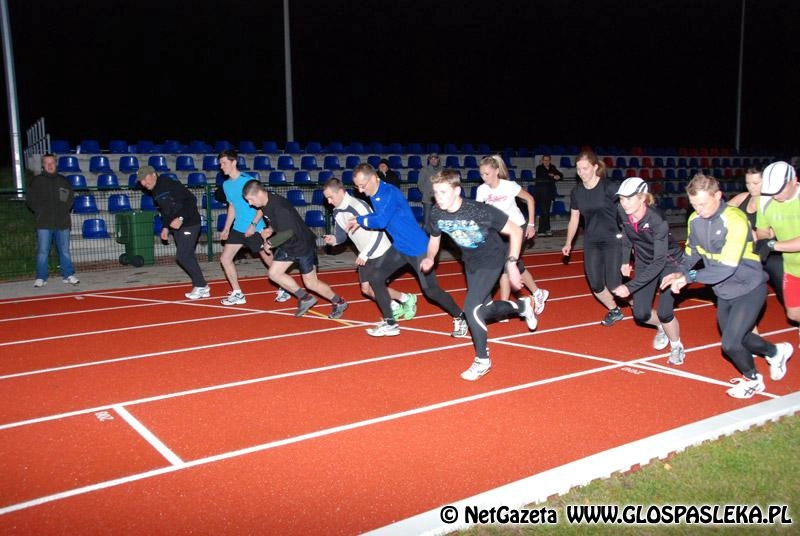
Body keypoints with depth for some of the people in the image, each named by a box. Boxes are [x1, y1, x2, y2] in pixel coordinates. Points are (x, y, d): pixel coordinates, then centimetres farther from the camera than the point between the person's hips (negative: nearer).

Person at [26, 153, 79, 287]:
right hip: (44, 223, -2)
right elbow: (30, 200, 5)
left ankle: (68, 275, 13)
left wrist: (65, 209, 3)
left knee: (65, 250, 5)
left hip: (62, 222, 2)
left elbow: (70, 197, 16)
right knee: (42, 251, -1)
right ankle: (41, 278, 5)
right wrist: (40, 212, -4)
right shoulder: (35, 182, 3)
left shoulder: (63, 181, 10)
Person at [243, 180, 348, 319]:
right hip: (287, 246, 9)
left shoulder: (279, 207, -29)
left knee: (311, 283, -1)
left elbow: (288, 233, -29)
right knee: (274, 273, 5)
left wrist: (270, 243, -17)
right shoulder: (266, 204, -1)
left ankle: (339, 303, 20)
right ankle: (305, 298, 17)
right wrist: (270, 229, -4)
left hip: (303, 245, -9)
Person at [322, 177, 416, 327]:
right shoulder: (337, 212, 2)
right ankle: (396, 308, 26)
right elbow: (342, 234, 10)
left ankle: (407, 299, 14)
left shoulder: (358, 206, -26)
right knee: (366, 289, 8)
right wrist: (333, 239, -13)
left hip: (380, 253, -9)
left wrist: (364, 254, -24)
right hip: (366, 255, 9)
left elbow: (377, 232, -27)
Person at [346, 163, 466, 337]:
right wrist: (361, 221, 1)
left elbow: (381, 221, -29)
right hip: (399, 248, 9)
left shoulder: (389, 193, -23)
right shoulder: (375, 195, 4)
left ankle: (459, 318, 20)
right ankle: (388, 324, 12)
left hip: (418, 248, -8)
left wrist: (360, 220, -13)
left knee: (431, 291, -2)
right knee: (376, 279, 2)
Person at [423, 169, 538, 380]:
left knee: (471, 307, -18)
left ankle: (482, 360, 0)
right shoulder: (436, 214, -19)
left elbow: (515, 231, -23)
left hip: (492, 260, -6)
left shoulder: (480, 211, -33)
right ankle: (521, 306, 45)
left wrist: (512, 263, -25)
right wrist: (430, 258, -16)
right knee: (483, 311, 16)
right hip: (470, 262, 6)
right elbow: (434, 238, 3)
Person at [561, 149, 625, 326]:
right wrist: (568, 243, 11)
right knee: (596, 285, 3)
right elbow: (574, 219, 13)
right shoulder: (576, 192, 1)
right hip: (591, 242, 5)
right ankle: (614, 311, 28)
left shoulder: (608, 187, -15)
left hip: (613, 240, -5)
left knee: (614, 284, -10)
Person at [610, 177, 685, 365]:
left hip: (669, 262, -5)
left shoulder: (657, 221, -36)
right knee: (641, 315, 1)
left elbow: (659, 263, -37)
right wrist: (625, 260, -2)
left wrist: (630, 287, -42)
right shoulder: (622, 211, -20)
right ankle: (662, 326, 36)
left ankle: (677, 346, 17)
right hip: (644, 262, 5)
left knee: (664, 313, -13)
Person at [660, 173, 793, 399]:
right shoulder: (695, 220, -7)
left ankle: (753, 379, 20)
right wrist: (680, 272, -13)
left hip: (749, 289, -7)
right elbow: (692, 253, 6)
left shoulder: (735, 220, -28)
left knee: (730, 343, -10)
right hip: (724, 291, 7)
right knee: (736, 338, 19)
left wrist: (689, 276, -29)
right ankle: (776, 352, 48)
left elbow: (727, 268, -31)